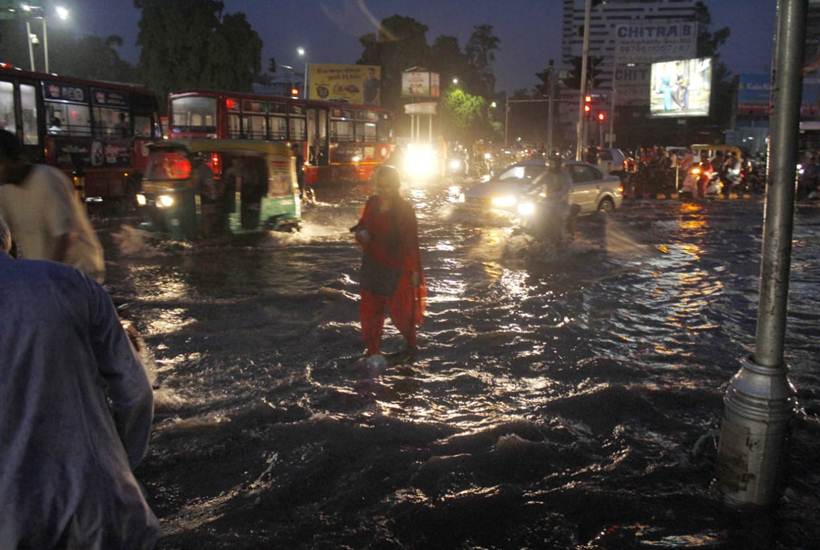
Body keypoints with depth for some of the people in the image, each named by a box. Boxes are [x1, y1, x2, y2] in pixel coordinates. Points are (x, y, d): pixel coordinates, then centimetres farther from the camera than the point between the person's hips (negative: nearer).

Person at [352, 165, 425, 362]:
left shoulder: (404, 208, -12)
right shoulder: (372, 203, 0)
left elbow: (412, 241, -10)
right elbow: (363, 225, 14)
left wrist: (414, 270, -11)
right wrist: (359, 231, -11)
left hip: (396, 268, -4)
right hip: (372, 266, 4)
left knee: (400, 311, 8)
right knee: (369, 310, 8)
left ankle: (411, 345, 33)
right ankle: (373, 350, 23)